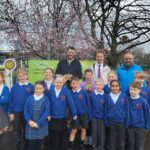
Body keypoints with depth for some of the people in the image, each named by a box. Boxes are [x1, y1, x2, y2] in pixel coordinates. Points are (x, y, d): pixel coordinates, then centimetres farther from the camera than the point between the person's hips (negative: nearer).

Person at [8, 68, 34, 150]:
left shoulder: (31, 87, -7)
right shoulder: (14, 87, -3)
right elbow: (11, 100, 1)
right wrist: (11, 112, -1)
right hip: (17, 113, 1)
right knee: (16, 133, 10)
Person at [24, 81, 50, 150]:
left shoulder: (46, 99, -3)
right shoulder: (30, 98, 2)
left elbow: (46, 113, -8)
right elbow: (25, 110, 1)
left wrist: (38, 123, -14)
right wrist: (29, 121, -13)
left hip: (41, 126, 0)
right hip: (30, 125, 0)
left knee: (38, 144, 12)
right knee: (30, 144, 0)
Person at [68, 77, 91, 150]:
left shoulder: (84, 92, -8)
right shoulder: (70, 93, -6)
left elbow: (88, 104, -3)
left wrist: (89, 115, -3)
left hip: (84, 114, 1)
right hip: (75, 114, 0)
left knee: (83, 129, 11)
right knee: (73, 130, 2)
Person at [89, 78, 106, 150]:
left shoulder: (105, 95, -8)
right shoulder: (91, 94, -5)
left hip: (102, 117, 0)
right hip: (94, 117, 1)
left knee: (102, 133, 7)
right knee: (94, 133, 11)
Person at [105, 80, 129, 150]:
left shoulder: (124, 96, -10)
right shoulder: (108, 96, -5)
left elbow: (127, 110, -4)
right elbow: (106, 110, 0)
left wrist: (127, 122, -3)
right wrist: (106, 122, -2)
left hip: (121, 121, -1)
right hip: (111, 121, 1)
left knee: (121, 140, 13)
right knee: (112, 139, 15)